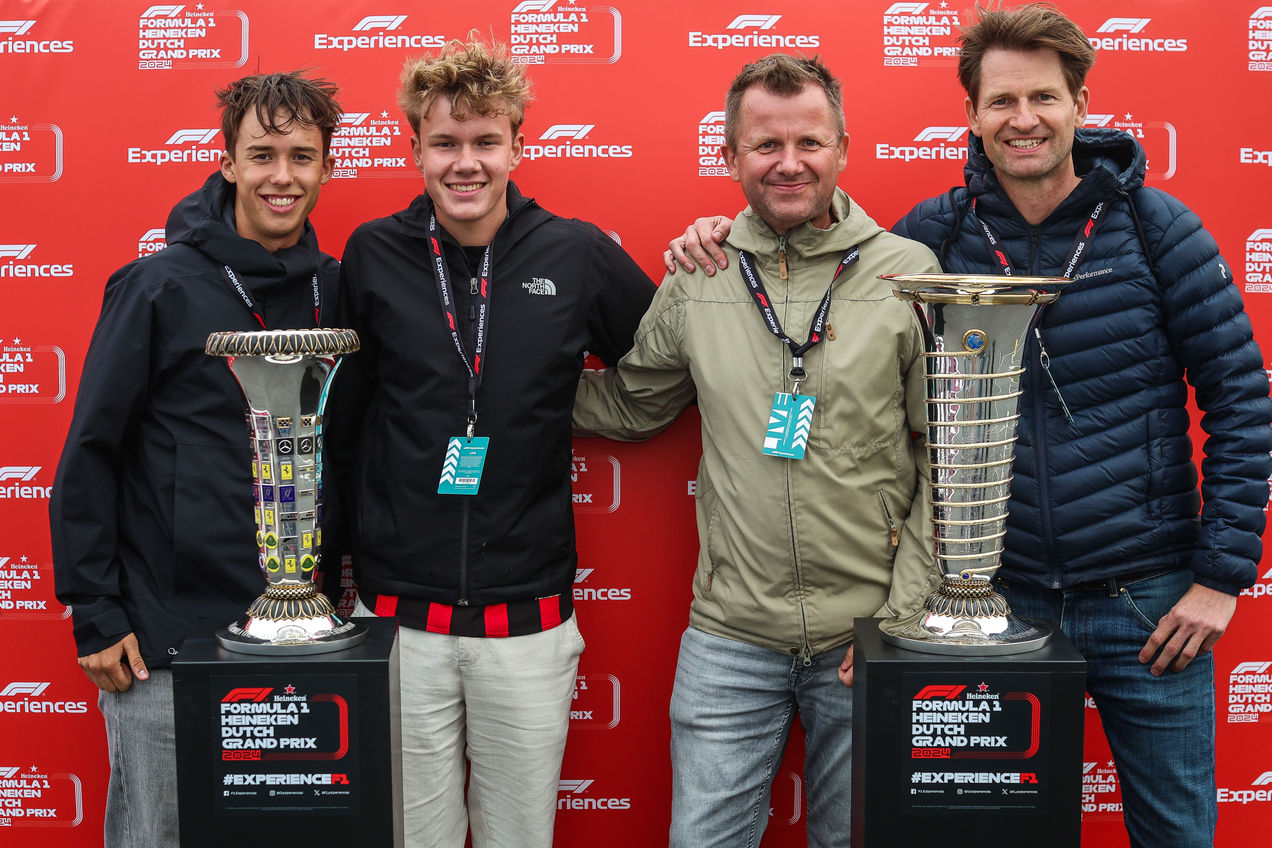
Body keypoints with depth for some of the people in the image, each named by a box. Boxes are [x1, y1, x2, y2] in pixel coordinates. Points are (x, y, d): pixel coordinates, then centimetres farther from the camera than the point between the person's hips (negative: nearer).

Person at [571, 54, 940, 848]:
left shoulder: (908, 270, -4)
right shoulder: (696, 280, 3)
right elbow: (626, 403, 17)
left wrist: (905, 608, -8)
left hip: (865, 639, -1)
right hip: (729, 639, 1)